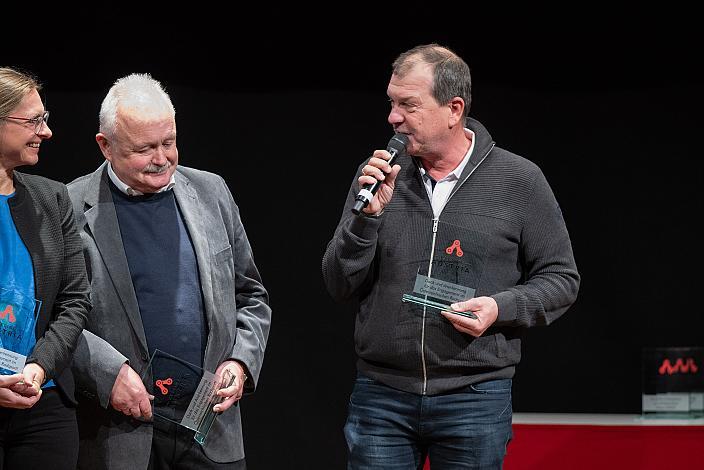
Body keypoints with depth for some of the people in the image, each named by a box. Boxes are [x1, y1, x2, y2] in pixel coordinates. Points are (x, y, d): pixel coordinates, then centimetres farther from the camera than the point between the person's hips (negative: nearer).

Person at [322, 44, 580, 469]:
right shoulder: (376, 175, 4)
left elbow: (561, 279, 4)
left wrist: (502, 308, -13)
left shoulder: (519, 180, -1)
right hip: (381, 395, 2)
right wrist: (368, 215, -11)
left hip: (476, 398, -2)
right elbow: (340, 287, 4)